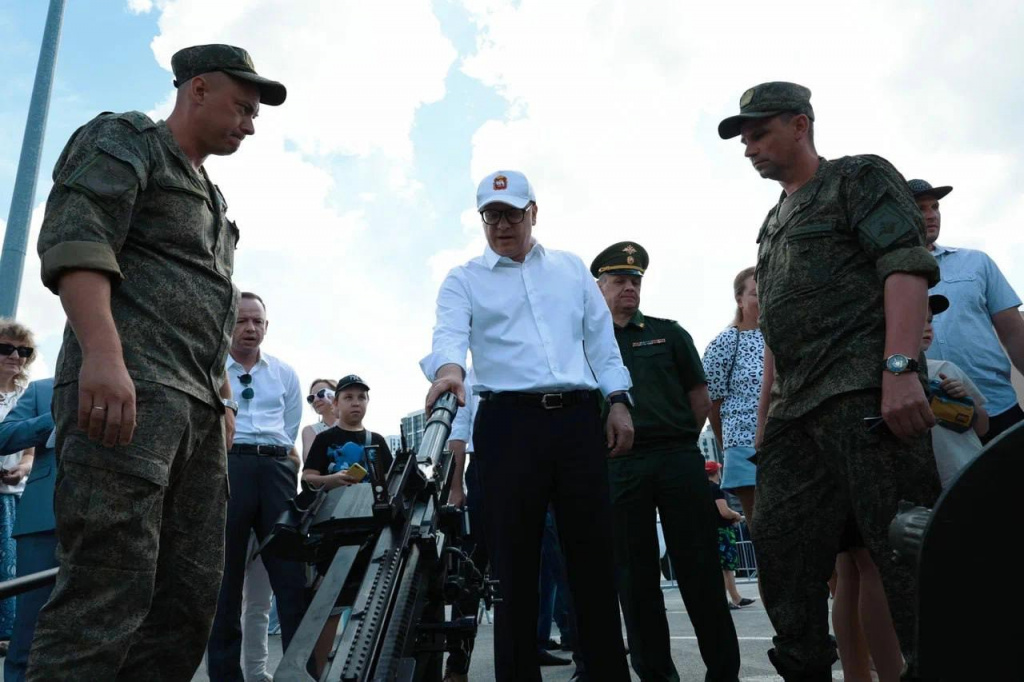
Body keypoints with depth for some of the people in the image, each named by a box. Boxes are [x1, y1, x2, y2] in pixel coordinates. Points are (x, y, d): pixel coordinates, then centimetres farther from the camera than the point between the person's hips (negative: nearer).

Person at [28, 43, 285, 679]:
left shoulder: (211, 199, 31)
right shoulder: (125, 139, 6)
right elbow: (73, 235, -12)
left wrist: (225, 398, 21)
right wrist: (103, 353, -26)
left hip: (198, 410, 9)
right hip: (124, 389, -9)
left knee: (189, 599, 5)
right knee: (109, 596, -13)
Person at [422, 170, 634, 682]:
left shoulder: (571, 268, 19)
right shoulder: (463, 280, 10)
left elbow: (601, 340, 17)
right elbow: (449, 334, -9)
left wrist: (619, 401, 7)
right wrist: (449, 368, -31)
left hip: (578, 418, 3)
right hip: (509, 422, -2)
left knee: (593, 554, 6)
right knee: (515, 562, 1)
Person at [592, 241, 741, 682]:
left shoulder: (668, 333, 13)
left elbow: (700, 397, 14)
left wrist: (679, 443, 11)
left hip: (679, 458, 1)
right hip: (617, 468, 0)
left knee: (701, 568, 2)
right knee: (635, 575, 5)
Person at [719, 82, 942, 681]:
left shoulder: (861, 178, 6)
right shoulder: (774, 224, 27)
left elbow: (908, 268, -9)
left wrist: (900, 368, -23)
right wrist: (765, 420, 22)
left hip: (866, 394, -8)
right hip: (796, 413, 8)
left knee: (906, 551, -8)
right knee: (781, 551, 6)